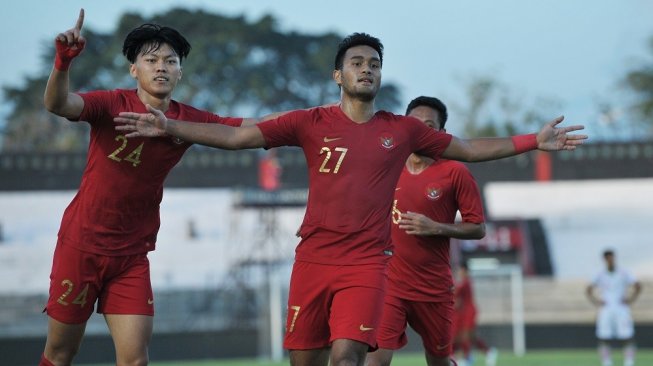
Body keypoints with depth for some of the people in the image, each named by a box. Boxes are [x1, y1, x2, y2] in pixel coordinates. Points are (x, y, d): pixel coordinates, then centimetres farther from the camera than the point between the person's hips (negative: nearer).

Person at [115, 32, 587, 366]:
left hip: (366, 262, -1)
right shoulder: (312, 123, 3)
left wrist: (533, 141, 9)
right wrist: (169, 126, -9)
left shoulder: (402, 129, 7)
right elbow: (238, 136, -1)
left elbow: (468, 148, 16)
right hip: (313, 259, 1)